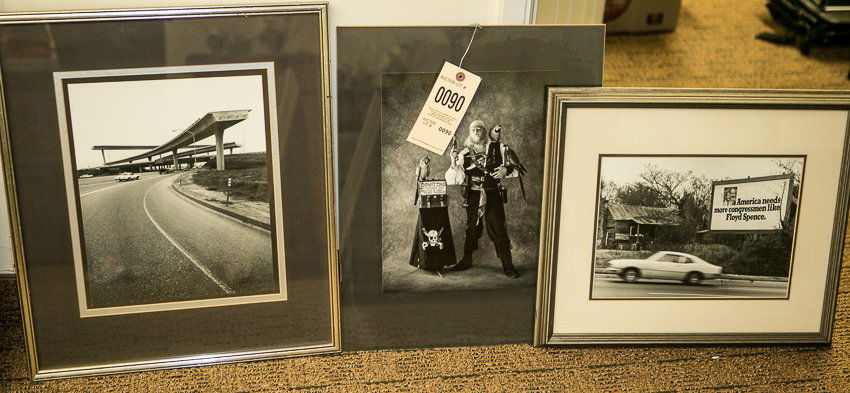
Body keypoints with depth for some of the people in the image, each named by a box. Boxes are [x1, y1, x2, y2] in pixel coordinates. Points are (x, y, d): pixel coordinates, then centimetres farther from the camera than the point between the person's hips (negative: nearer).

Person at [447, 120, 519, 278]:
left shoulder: (497, 148, 3)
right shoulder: (465, 153, 5)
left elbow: (515, 165, 9)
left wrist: (506, 169, -12)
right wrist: (453, 161, -15)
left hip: (493, 195, -2)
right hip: (473, 197, 2)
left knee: (498, 230, -3)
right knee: (471, 229, 11)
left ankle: (507, 265, 3)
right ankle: (466, 261, 25)